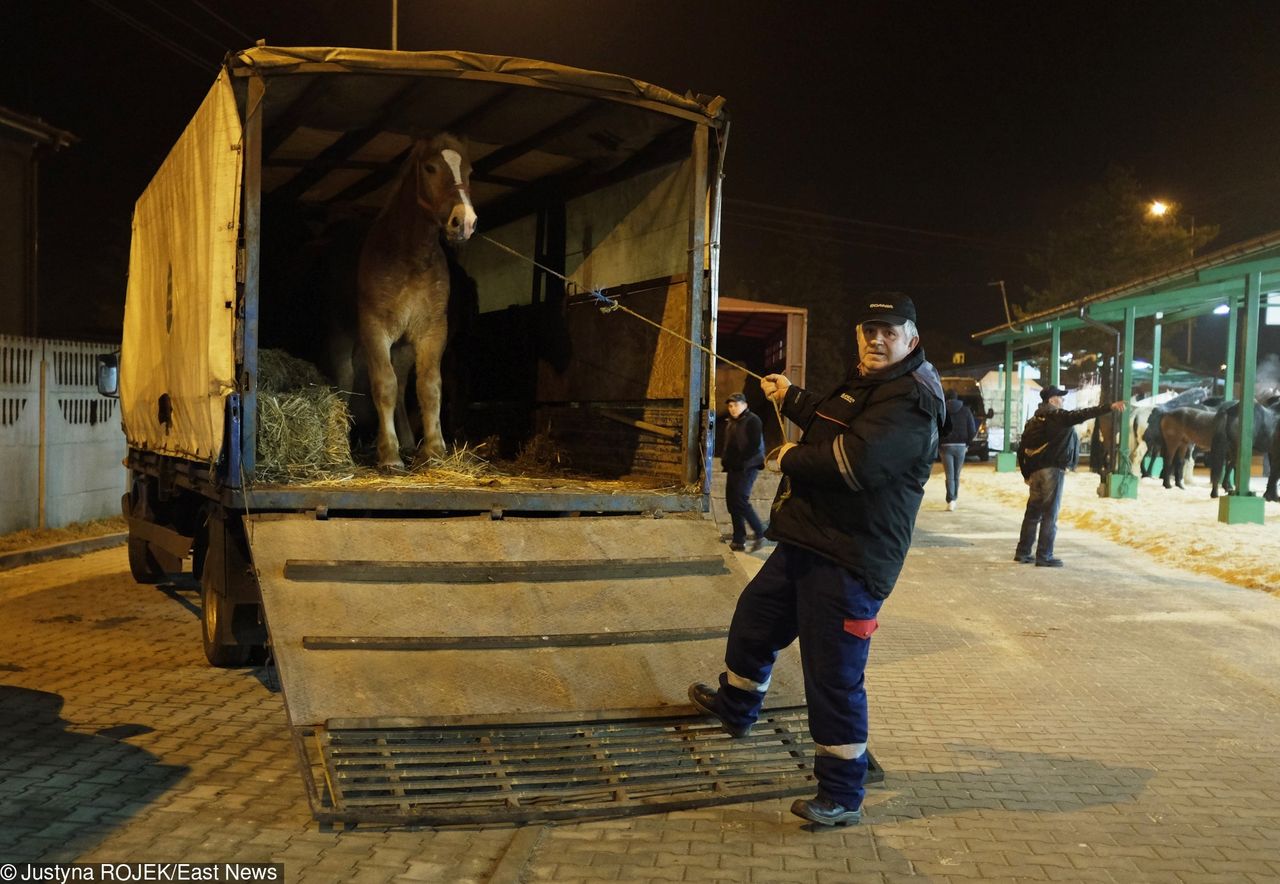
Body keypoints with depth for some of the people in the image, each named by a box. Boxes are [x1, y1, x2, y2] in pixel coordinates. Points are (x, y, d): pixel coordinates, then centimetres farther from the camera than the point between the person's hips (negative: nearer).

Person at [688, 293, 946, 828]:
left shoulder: (911, 403, -18)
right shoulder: (864, 383, 16)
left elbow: (854, 461, -32)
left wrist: (791, 459, -16)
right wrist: (791, 399, 38)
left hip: (847, 562, -11)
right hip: (804, 543, 11)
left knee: (834, 678, -6)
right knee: (754, 619, 28)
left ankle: (842, 797, 10)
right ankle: (735, 707, 54)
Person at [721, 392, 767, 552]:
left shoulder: (752, 421, -8)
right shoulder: (730, 423, 16)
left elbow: (755, 445, -16)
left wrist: (741, 462, -17)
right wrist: (725, 459, 10)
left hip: (747, 468, -9)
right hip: (733, 468, 9)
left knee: (740, 500, -16)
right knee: (731, 502, 6)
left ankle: (759, 534, -3)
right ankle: (739, 540, 12)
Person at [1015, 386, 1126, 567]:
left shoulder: (1032, 421, 14)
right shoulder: (1058, 417, -8)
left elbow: (1022, 449, 14)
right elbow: (1082, 415, -22)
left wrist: (1026, 474, 20)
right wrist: (1110, 407, -27)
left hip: (1034, 471, 7)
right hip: (1052, 470, -7)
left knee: (1033, 512, 14)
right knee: (1050, 514, -2)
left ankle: (1023, 552, 17)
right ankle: (1044, 556, -1)